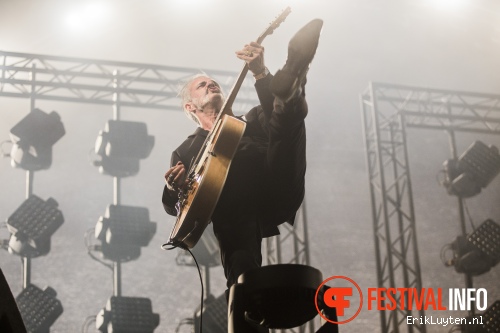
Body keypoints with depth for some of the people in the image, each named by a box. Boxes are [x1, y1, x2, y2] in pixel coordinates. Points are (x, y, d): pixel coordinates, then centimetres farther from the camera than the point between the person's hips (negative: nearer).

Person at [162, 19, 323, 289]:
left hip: (276, 194, 1)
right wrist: (174, 188, -3)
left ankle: (291, 78, -53)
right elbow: (173, 206, 23)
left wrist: (261, 74, -10)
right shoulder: (185, 151, 33)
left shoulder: (251, 121, 33)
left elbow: (276, 113, 6)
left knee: (288, 112, -21)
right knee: (243, 284, -32)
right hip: (234, 214, 0)